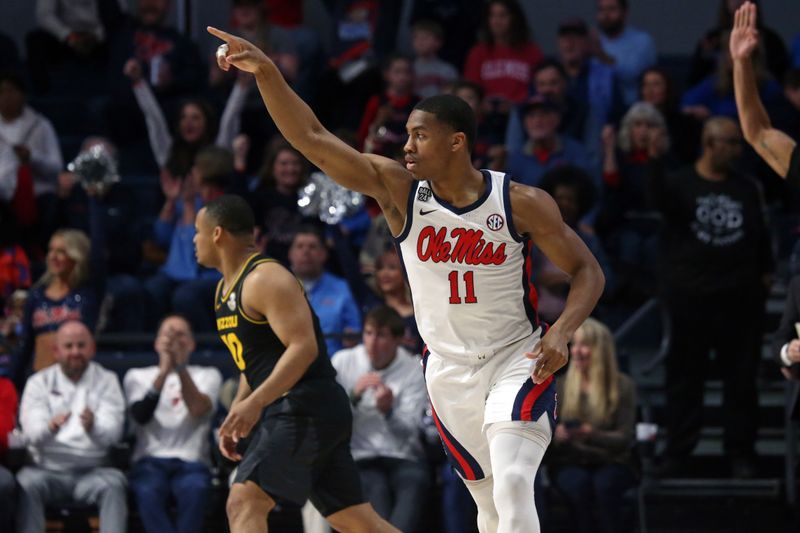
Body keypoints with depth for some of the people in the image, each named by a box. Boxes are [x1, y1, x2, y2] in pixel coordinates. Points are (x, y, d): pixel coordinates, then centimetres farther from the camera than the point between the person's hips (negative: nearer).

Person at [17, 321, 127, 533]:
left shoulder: (106, 381, 8)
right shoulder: (39, 382, 8)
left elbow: (112, 431, -8)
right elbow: (31, 431, -7)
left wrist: (93, 427, -33)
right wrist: (50, 427, -33)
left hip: (92, 472, 0)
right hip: (48, 470, 0)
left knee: (113, 483, -31)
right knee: (26, 482, -31)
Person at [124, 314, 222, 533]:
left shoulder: (207, 375, 18)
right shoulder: (137, 376, 18)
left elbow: (198, 409, -5)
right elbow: (141, 415, -4)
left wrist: (180, 367, -15)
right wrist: (164, 371, -14)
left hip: (191, 461, 0)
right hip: (150, 460, 0)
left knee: (195, 489, -36)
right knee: (148, 491, -36)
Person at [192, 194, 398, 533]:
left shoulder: (266, 279, -13)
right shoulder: (226, 290, 18)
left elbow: (304, 347, -22)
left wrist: (255, 402, -29)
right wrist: (236, 416, 16)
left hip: (306, 407, -10)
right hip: (290, 412, 10)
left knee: (243, 503, -18)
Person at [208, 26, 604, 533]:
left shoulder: (522, 204, -13)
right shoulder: (398, 190, -7)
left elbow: (587, 271, -4)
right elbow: (313, 139, -13)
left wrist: (562, 332, -21)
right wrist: (266, 72, -25)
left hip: (518, 361, -4)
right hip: (449, 371, 4)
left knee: (513, 487, -23)